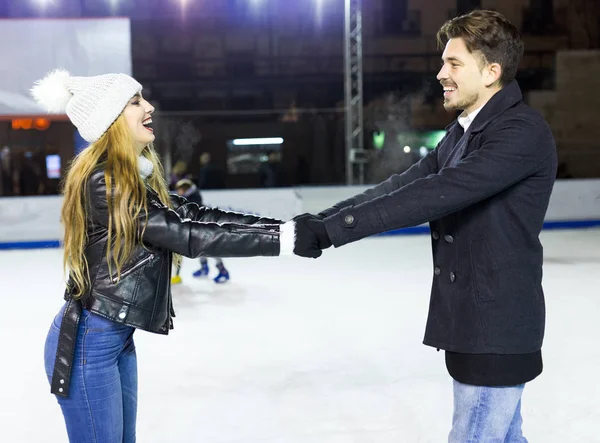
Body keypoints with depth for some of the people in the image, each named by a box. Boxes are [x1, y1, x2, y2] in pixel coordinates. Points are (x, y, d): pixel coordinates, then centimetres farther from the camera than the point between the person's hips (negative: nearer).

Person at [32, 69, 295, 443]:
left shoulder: (138, 177, 7)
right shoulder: (104, 181, -21)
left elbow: (194, 215, 0)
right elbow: (188, 235, -24)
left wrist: (289, 227, -7)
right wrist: (285, 238, -23)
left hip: (118, 335, 9)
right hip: (89, 340, -9)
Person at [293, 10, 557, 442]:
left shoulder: (523, 131, -18)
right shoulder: (463, 131, 12)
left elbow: (434, 195, -27)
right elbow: (402, 186, 5)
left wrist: (332, 229, -28)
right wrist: (321, 220, -6)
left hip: (497, 327, -9)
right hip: (472, 321, 9)